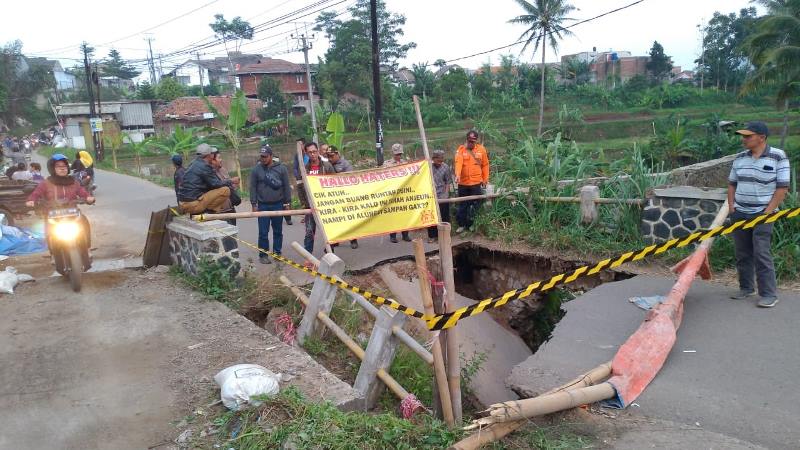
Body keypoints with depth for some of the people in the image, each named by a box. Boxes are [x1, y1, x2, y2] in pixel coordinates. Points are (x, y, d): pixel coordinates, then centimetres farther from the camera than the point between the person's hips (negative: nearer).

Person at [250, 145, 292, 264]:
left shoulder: (281, 168, 0)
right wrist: (254, 204, -2)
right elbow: (253, 187, 2)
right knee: (263, 232, 1)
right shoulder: (256, 169, 0)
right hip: (262, 205, 0)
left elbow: (287, 186, 2)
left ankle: (277, 252, 21)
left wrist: (287, 203, 0)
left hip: (278, 204, 1)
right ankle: (263, 255, 10)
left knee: (278, 231, 10)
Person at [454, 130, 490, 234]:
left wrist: (485, 180, 6)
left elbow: (485, 165, 8)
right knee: (462, 205, 9)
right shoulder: (461, 149, -3)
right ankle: (461, 224, 20)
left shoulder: (481, 149, 2)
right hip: (463, 183, 0)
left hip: (476, 183, 1)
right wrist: (457, 175, -34)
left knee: (475, 204, 5)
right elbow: (458, 162, -18)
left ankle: (470, 224, 19)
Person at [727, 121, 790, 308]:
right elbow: (732, 184, 15)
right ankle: (746, 288, 23)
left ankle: (769, 294, -1)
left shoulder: (778, 157, -8)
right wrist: (731, 206, 6)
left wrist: (768, 212, -14)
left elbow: (782, 188, -10)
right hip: (739, 213, 5)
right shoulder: (740, 158, 6)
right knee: (742, 254, 10)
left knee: (761, 254, -9)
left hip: (763, 214, -5)